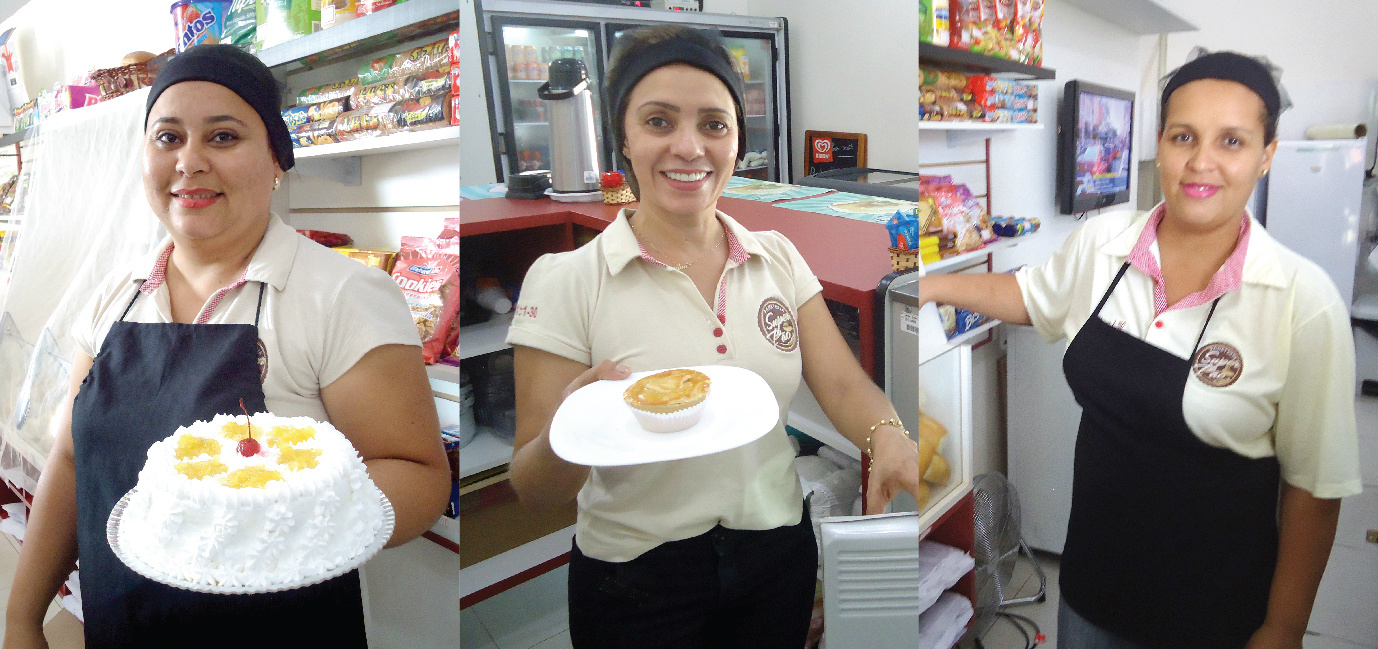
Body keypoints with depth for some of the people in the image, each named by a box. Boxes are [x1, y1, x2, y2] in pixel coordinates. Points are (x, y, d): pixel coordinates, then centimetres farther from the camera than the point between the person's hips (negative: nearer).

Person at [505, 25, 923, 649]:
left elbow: (843, 384, -6)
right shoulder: (564, 280, -15)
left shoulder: (780, 258, -2)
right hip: (635, 582, -3)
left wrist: (887, 436, -28)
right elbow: (535, 490, -13)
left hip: (780, 555, 4)